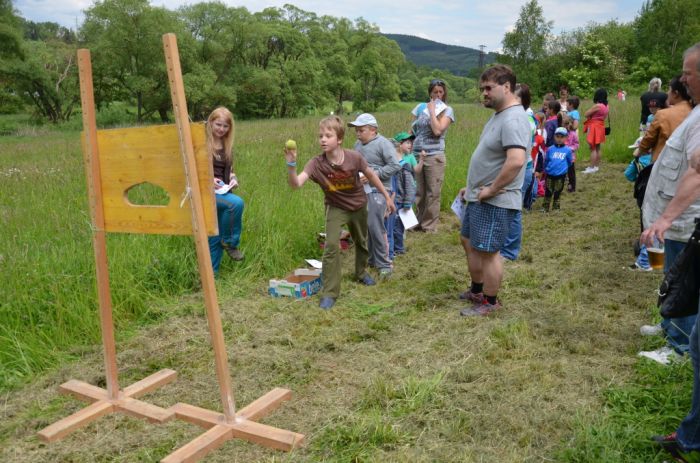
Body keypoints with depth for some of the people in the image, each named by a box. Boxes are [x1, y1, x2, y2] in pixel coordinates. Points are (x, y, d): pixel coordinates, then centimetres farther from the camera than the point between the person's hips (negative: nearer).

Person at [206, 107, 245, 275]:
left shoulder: (227, 145, 14)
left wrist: (233, 179, -1)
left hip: (220, 190, 6)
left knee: (215, 235, 0)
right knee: (236, 203, -30)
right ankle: (230, 242, -9)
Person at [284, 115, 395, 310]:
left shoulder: (354, 157, -25)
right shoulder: (316, 163, -26)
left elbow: (371, 175, -7)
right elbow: (295, 184, -37)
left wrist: (387, 197, 1)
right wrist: (291, 164, -54)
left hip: (358, 206, 2)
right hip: (336, 208, -2)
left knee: (361, 243, 21)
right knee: (331, 246, -17)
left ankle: (361, 273, 50)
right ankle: (329, 293, -7)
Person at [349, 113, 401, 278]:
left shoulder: (383, 144, -9)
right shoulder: (358, 144, 13)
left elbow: (395, 166, -14)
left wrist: (373, 175, -18)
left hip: (377, 191, -7)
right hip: (361, 190, 7)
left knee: (375, 226, -12)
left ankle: (383, 264, -1)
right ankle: (371, 259, 25)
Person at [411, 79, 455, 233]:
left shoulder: (447, 110, 1)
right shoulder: (421, 107, 13)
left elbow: (437, 130, -14)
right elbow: (412, 131, 18)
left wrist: (432, 111, -7)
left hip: (434, 156, -4)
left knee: (433, 193, 0)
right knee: (418, 192, 7)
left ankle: (429, 226, 8)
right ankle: (419, 223, 19)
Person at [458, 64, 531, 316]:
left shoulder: (513, 120, -22)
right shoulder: (498, 115, 12)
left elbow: (516, 161, -36)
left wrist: (491, 190, -26)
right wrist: (472, 186, 19)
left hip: (494, 202, -11)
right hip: (478, 197, 11)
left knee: (487, 251, 1)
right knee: (469, 242, 21)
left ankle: (489, 302, 18)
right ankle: (476, 290, 38)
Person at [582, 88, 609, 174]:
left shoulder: (597, 106, -20)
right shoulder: (605, 106, 7)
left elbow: (586, 115, -16)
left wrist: (590, 110, 1)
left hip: (594, 127, -9)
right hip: (600, 127, 9)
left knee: (593, 148, -6)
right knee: (598, 148, 13)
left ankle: (592, 167, -5)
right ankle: (596, 166, 20)